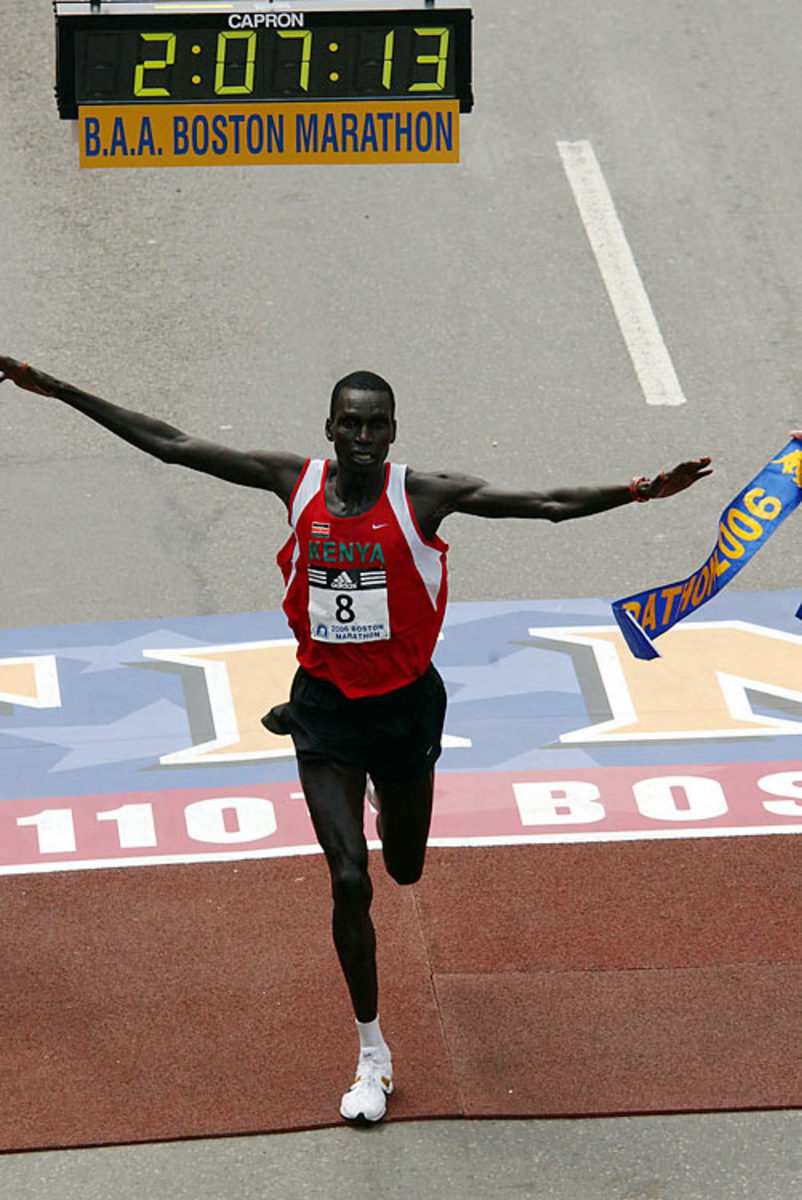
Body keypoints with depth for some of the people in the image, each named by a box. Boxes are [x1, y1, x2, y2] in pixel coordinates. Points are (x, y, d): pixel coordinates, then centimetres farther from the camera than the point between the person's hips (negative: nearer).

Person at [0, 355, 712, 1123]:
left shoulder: (421, 496, -15)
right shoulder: (295, 482, -10)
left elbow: (545, 505, -22)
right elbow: (167, 445, -7)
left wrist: (638, 492, -37)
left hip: (404, 704, 0)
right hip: (326, 704, 0)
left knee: (404, 869, 19)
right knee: (350, 881, -7)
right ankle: (372, 1056, 8)